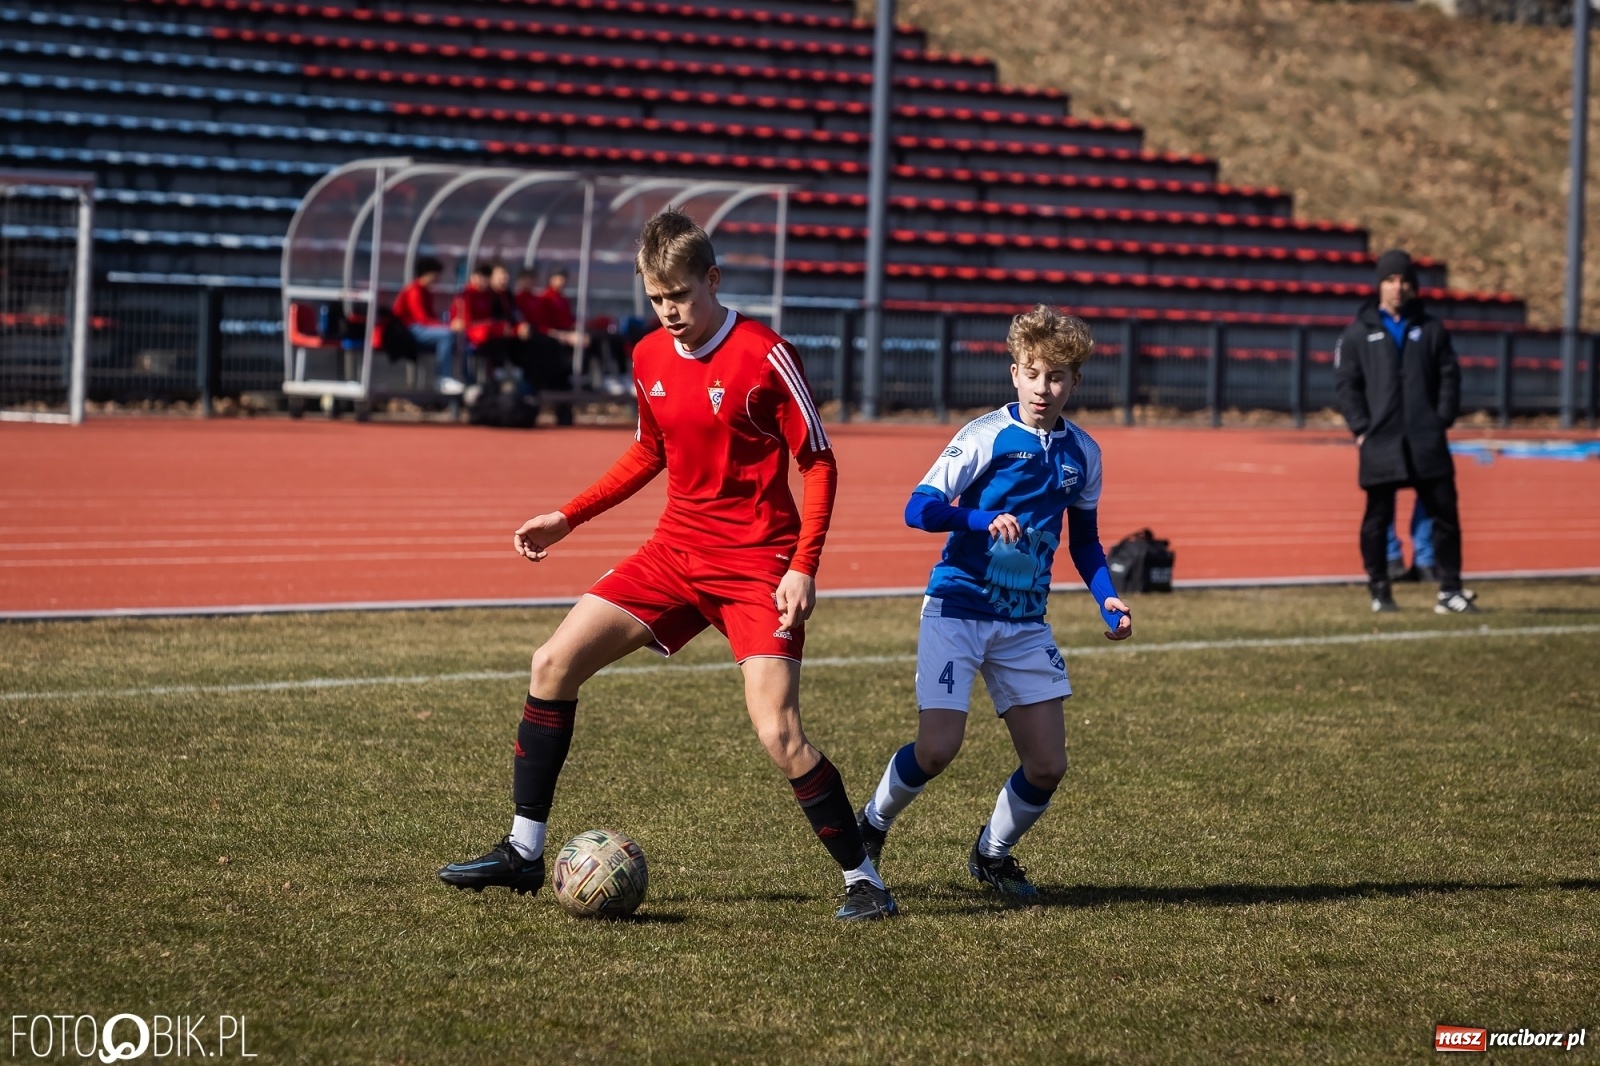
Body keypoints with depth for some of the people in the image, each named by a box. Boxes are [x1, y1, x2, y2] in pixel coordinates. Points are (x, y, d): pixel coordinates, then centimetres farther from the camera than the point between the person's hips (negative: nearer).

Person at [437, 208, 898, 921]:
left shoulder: (764, 356, -14)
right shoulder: (650, 358, 5)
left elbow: (818, 462, -10)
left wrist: (803, 568, -18)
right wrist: (569, 518, 17)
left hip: (758, 564, -7)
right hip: (675, 553, 7)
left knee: (778, 735, -18)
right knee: (554, 663, -1)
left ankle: (861, 879, -1)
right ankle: (523, 853, 8)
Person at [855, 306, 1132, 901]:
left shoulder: (1083, 454, 6)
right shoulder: (987, 435, -10)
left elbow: (1083, 541, 19)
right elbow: (919, 508, -16)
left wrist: (1106, 598, 3)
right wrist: (986, 520, -31)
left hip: (1024, 623, 5)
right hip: (957, 610, -5)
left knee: (1048, 765, -1)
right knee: (937, 747, -16)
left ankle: (993, 854, 25)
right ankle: (872, 824, 14)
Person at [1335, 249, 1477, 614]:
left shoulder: (1431, 329, 10)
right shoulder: (1359, 333, 5)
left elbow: (1449, 376, 10)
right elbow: (1345, 383, 4)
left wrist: (1443, 420, -2)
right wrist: (1360, 428, -5)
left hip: (1427, 442, 1)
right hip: (1380, 444, -1)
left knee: (1445, 512, -2)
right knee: (1377, 518, 3)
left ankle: (1450, 591, 2)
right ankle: (1379, 591, 13)